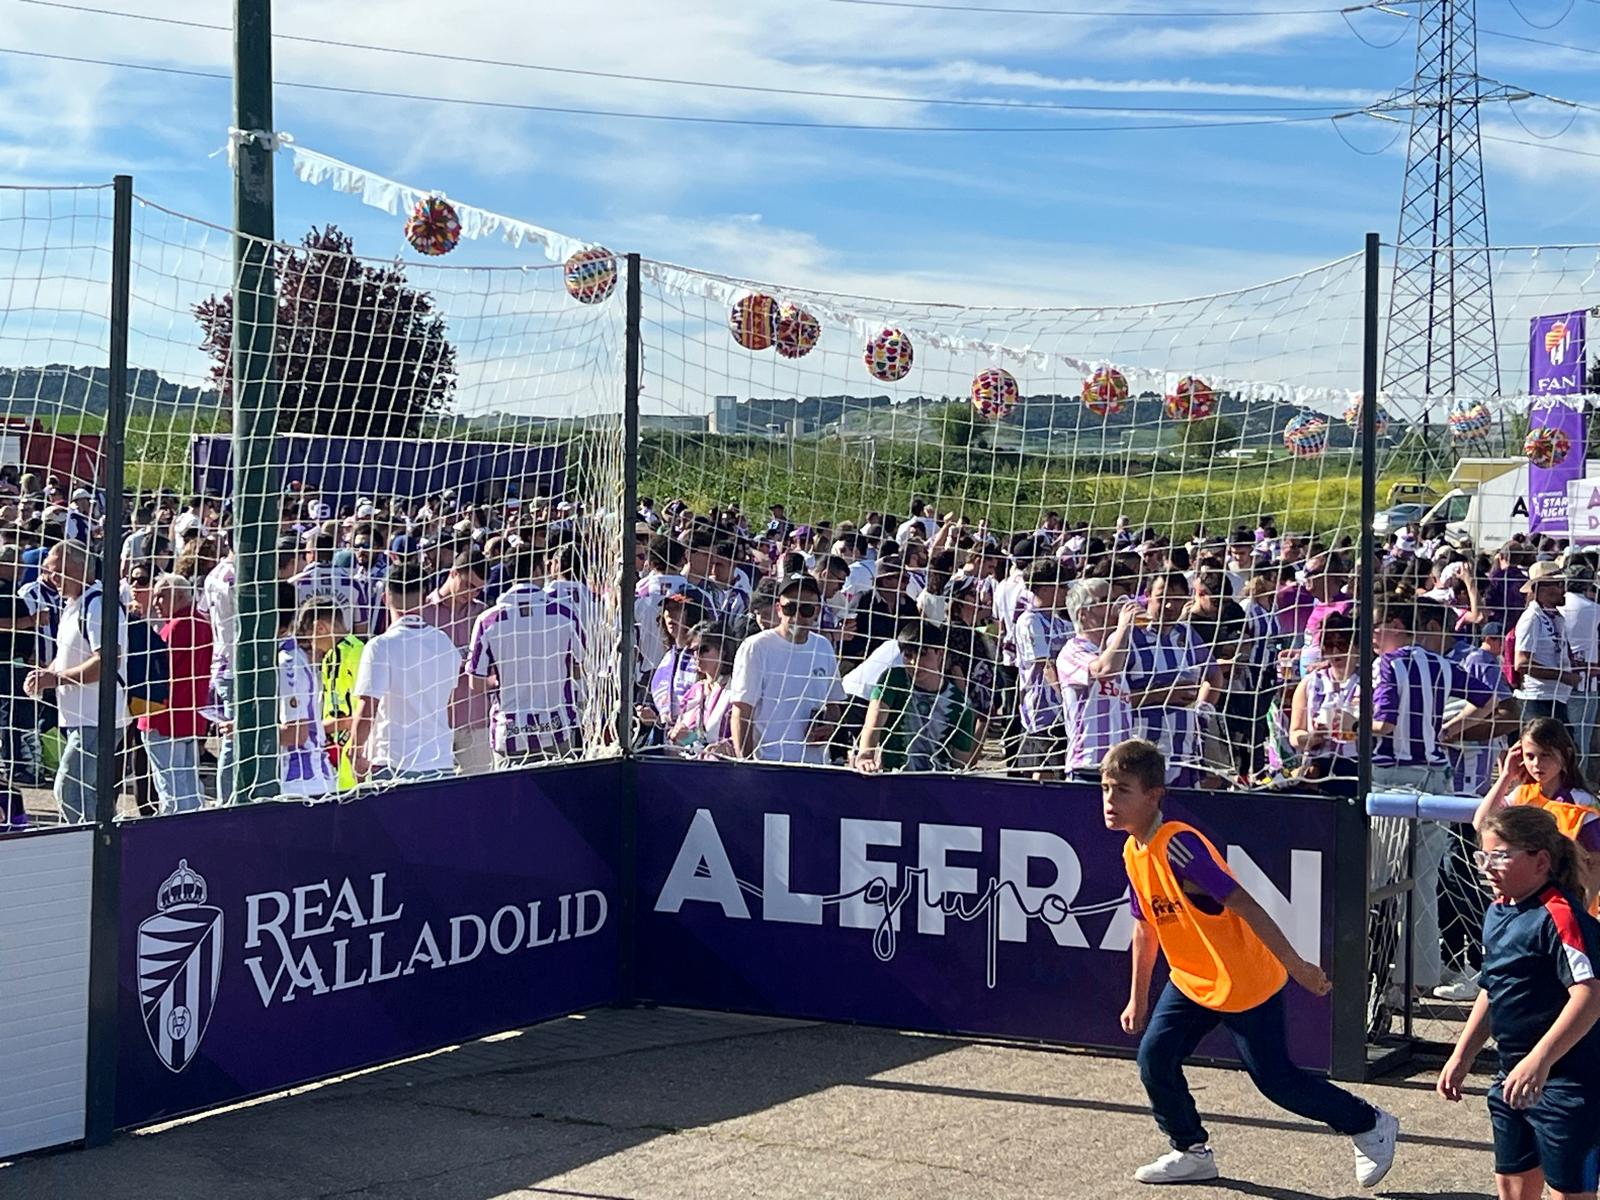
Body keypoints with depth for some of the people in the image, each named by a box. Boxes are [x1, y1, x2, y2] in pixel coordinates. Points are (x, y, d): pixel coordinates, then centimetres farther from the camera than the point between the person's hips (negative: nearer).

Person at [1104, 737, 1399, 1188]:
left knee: (1274, 1078, 1)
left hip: (1246, 982, -8)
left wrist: (1294, 964, -28)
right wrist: (1138, 999, 18)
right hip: (1191, 982, 8)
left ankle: (1371, 1125, 21)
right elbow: (1146, 927, 14)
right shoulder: (1133, 853, 1)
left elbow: (1243, 905, -28)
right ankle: (1192, 1152, 17)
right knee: (1154, 1057, -2)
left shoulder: (1178, 845, -28)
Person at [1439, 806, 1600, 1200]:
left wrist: (1539, 1060, -35)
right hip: (1514, 1077, 9)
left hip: (1567, 1080, -9)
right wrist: (1462, 1056, 20)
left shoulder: (1559, 916, -20)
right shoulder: (1497, 913, 8)